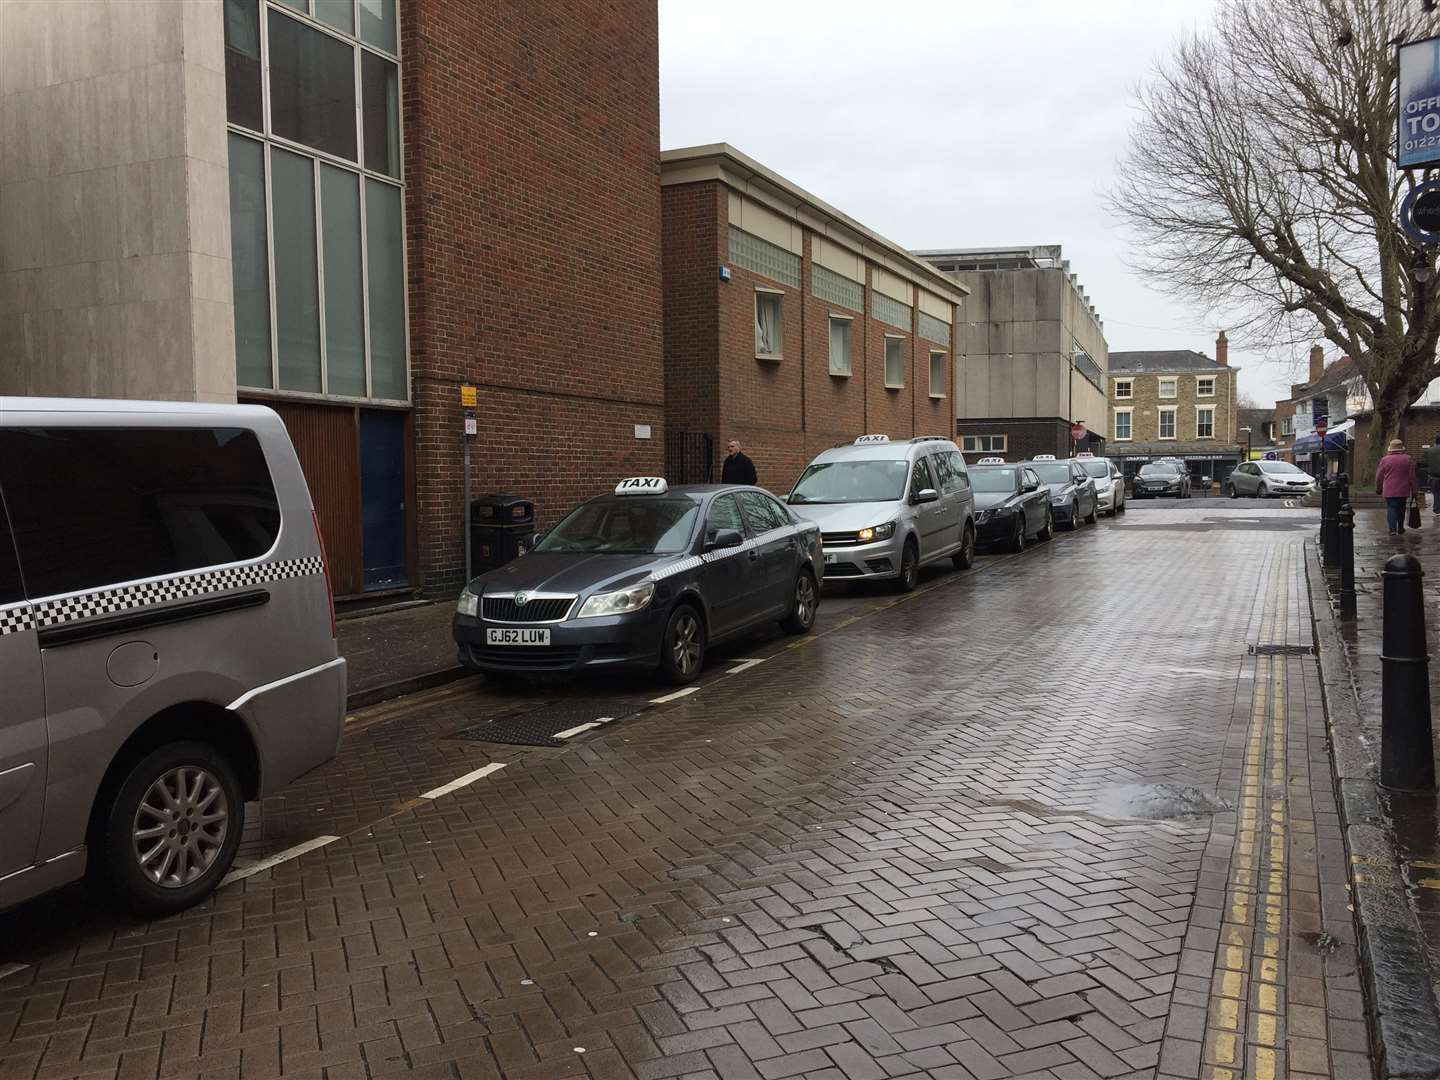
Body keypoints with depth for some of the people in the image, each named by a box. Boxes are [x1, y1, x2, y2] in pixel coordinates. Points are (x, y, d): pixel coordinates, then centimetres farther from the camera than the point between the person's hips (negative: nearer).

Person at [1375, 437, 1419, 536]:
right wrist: (1413, 490, 8)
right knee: (1401, 509, 16)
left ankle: (1393, 529, -18)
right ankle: (1400, 528, 27)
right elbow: (1412, 476, 1)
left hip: (1389, 491, -2)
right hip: (1403, 490, 2)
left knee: (1391, 508, -3)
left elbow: (1379, 476, 3)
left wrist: (1378, 488, 16)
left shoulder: (1385, 459, -3)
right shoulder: (1408, 459, -1)